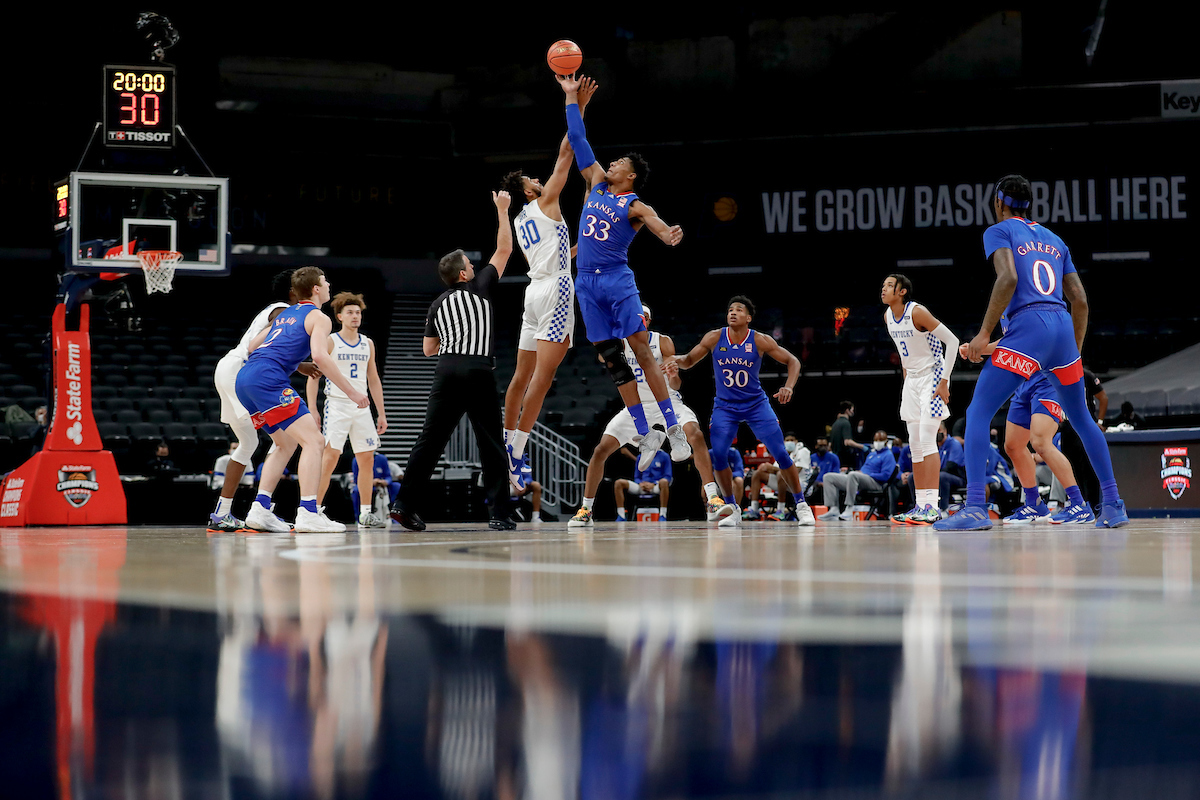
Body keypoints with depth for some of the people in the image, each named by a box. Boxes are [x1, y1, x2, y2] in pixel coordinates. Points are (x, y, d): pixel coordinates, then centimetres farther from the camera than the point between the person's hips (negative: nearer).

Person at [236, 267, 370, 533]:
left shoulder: (284, 314, 28)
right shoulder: (318, 318, 3)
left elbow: (252, 346, 31)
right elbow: (319, 356, -13)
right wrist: (351, 391, -11)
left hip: (244, 380, 9)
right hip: (267, 379, -9)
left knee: (287, 444, 21)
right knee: (314, 440, -10)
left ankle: (260, 508, 11)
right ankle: (308, 513, -23)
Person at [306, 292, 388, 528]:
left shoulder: (368, 344, 14)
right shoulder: (329, 342, -1)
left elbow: (374, 380, 18)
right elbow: (313, 377, -3)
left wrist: (381, 413, 13)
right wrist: (312, 410, -12)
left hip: (362, 407, 5)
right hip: (337, 405, -5)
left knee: (367, 459, 3)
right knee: (330, 455, -14)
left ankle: (365, 513, 9)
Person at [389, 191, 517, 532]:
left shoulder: (438, 304, 18)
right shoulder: (479, 287, 7)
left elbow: (429, 349, 21)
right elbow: (504, 250, 13)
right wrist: (502, 210, 20)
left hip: (447, 370, 4)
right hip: (478, 370, -4)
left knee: (430, 440, 4)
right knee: (492, 444, 1)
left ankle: (405, 503, -4)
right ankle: (499, 514, -2)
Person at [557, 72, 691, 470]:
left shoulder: (634, 205, -4)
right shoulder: (597, 182, 13)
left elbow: (655, 222, -25)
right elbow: (577, 140, 16)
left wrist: (669, 234, -48)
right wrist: (571, 97, 14)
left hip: (618, 280, -6)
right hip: (587, 283, 6)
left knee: (642, 351, -9)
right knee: (612, 360, 4)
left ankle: (675, 428, -7)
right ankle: (645, 434, 9)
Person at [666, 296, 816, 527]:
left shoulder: (760, 341, -12)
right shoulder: (714, 338, -8)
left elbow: (792, 361, -5)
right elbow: (689, 361, 2)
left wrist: (789, 387, -22)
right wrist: (676, 360, -21)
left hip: (756, 404, -1)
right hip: (725, 406, 1)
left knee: (781, 453, -9)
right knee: (718, 454, -16)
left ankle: (801, 506, 5)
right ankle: (731, 509, 1)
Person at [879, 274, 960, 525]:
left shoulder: (917, 312, -19)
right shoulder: (888, 316, 5)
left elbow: (952, 341, -19)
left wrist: (944, 381, -21)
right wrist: (906, 376, 18)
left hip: (933, 378, -8)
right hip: (912, 380, 8)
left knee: (926, 440, -16)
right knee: (915, 445, 6)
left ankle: (933, 506, -18)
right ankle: (920, 505, 9)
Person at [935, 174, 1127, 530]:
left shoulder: (999, 231, 6)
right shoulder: (1053, 239, 24)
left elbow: (1008, 278, -13)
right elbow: (1080, 300, 19)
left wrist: (984, 333, -11)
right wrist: (1076, 352, 26)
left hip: (1027, 326, -6)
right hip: (1064, 328, 6)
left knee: (978, 413, -5)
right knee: (1081, 418, 21)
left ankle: (975, 509, -20)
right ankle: (1114, 505, 20)